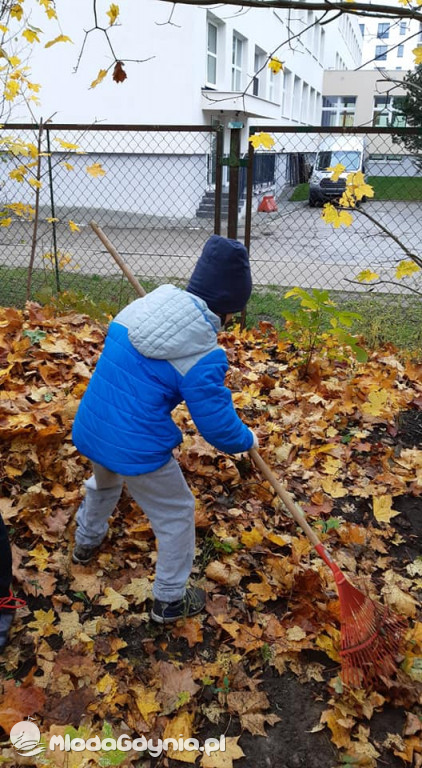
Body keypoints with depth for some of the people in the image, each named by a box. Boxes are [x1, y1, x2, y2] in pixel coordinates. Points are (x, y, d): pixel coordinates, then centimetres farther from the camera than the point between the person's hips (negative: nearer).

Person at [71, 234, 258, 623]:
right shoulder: (202, 356, -22)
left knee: (103, 483, 38)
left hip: (90, 430, 7)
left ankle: (87, 541, 64)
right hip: (137, 450, -7)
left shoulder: (142, 307, -2)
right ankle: (170, 599, 33)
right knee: (177, 515, 17)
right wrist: (247, 440, 5)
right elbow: (219, 426, -16)